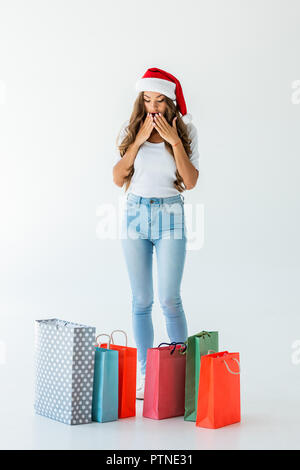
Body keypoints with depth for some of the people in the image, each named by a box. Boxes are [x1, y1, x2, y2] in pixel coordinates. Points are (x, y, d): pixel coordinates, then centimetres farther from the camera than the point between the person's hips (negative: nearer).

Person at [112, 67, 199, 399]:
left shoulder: (185, 131, 0)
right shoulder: (130, 130, 3)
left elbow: (190, 182, -9)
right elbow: (117, 178, -4)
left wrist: (174, 141, -15)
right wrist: (139, 140, -11)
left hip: (170, 216, -1)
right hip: (135, 214, 2)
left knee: (169, 299, -7)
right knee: (141, 301, 5)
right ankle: (144, 376, 15)